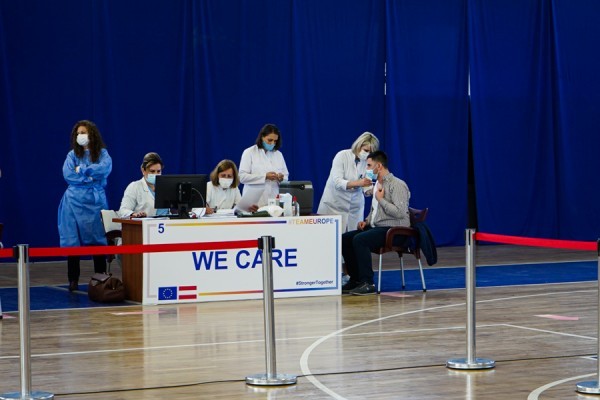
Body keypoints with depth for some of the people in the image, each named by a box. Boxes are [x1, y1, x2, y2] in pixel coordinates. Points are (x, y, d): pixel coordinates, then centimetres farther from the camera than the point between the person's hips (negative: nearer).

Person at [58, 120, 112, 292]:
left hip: (95, 200, -1)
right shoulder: (72, 155, 9)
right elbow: (68, 175, -5)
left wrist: (81, 170, -8)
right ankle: (73, 280, 2)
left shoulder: (102, 154, 7)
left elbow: (105, 168, -12)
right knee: (73, 240, -2)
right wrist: (91, 176, -9)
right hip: (75, 201, 1)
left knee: (97, 239, -1)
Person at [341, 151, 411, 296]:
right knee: (345, 239, -1)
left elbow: (400, 212, -24)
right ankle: (355, 279, 5)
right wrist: (366, 221, 9)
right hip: (376, 227, 10)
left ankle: (367, 283, -26)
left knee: (359, 239, -30)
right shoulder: (378, 184, 18)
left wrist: (380, 199, -15)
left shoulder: (397, 185, -12)